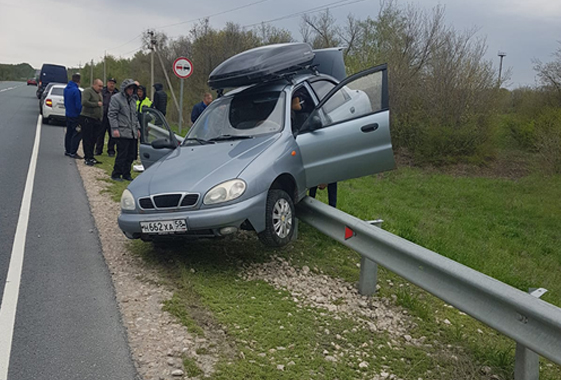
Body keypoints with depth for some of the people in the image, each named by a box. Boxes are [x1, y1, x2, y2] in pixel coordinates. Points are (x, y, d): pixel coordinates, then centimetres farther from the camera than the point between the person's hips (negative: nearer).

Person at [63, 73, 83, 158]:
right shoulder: (76, 90, -21)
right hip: (75, 116, -9)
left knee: (69, 133, 16)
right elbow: (78, 105, -20)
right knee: (77, 134, -4)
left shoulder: (66, 89, 8)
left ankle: (67, 150, 23)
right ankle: (73, 152, -4)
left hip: (68, 114, 9)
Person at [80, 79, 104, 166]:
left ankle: (90, 157, 16)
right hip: (87, 119, -8)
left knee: (94, 139, 9)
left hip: (97, 119, 8)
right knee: (87, 139, -4)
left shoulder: (99, 93, 20)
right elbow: (84, 102, -21)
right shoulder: (88, 91, -7)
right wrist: (96, 104, -15)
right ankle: (88, 158, -2)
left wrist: (101, 119, 17)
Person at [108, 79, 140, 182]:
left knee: (131, 155, 8)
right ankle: (116, 174, 3)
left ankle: (126, 174, 18)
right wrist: (115, 128, -16)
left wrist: (137, 128, 20)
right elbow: (112, 114, -9)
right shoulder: (116, 98, -5)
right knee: (122, 155, -8)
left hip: (132, 133, 7)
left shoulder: (133, 99, 19)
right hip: (122, 132, -7)